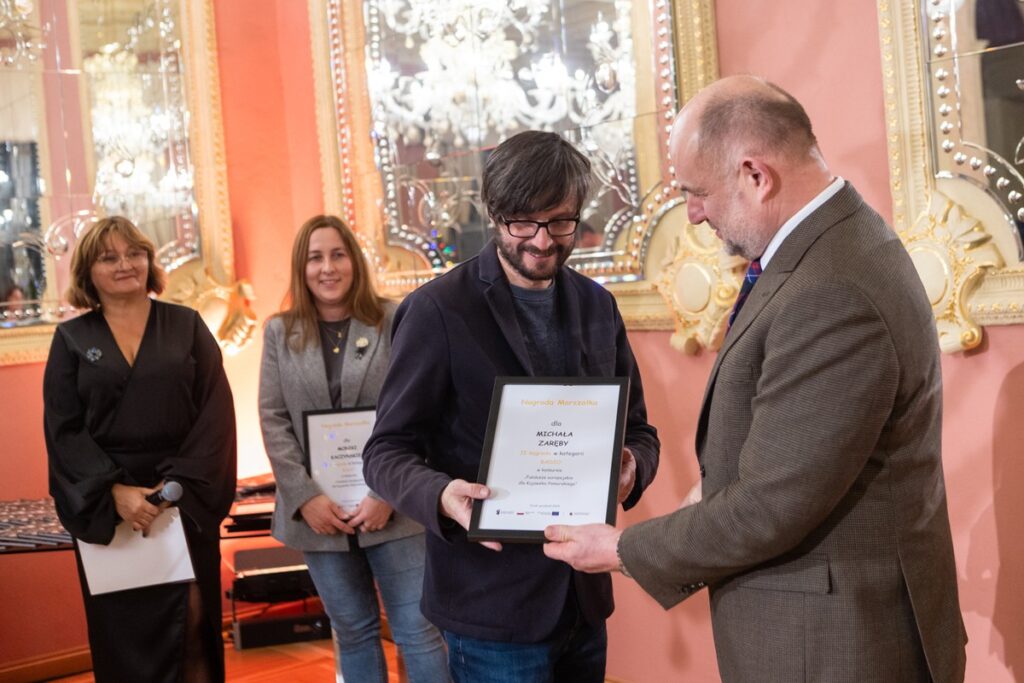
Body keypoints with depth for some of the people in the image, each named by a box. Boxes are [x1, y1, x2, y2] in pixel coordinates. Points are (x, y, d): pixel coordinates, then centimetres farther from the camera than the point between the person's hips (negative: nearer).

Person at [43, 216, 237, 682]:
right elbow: (62, 430, -1)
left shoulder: (187, 327, 6)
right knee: (124, 633, 3)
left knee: (191, 624, 0)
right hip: (105, 507, 0)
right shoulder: (71, 339, 7)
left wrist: (180, 484, -14)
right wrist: (113, 491, -15)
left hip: (186, 501, 0)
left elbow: (216, 413, -2)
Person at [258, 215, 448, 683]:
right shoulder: (280, 332, 7)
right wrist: (305, 497, -9)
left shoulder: (394, 321, -1)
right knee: (353, 632, 13)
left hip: (391, 507, -2)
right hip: (319, 511, 3)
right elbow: (274, 421, 2)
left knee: (417, 630, -1)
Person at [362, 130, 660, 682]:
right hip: (494, 605, -5)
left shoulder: (596, 305, 6)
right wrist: (441, 494, -30)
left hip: (584, 595, 6)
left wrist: (632, 467, -11)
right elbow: (386, 451, -9)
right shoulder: (438, 311, -11)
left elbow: (636, 427, 12)